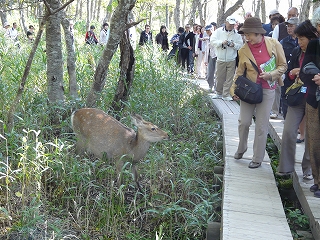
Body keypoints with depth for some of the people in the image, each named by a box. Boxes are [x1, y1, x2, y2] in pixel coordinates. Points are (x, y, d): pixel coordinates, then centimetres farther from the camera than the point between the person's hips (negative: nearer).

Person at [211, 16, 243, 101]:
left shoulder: (236, 34, 6)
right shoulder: (218, 31, 4)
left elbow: (240, 45, 5)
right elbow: (213, 41, -4)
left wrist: (234, 45, -14)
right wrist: (221, 42, -18)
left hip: (231, 60, 1)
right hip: (220, 59, -1)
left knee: (229, 78, -1)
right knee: (219, 77, 4)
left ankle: (226, 94, 7)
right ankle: (218, 93, 20)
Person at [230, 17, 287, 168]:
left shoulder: (274, 45, -7)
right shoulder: (244, 50, -4)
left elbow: (283, 65, 1)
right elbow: (240, 71, 4)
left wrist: (271, 75, -16)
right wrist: (234, 89, -5)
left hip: (267, 90, -1)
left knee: (261, 126, 3)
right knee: (244, 122, 1)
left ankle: (257, 159, 17)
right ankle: (241, 149, 30)